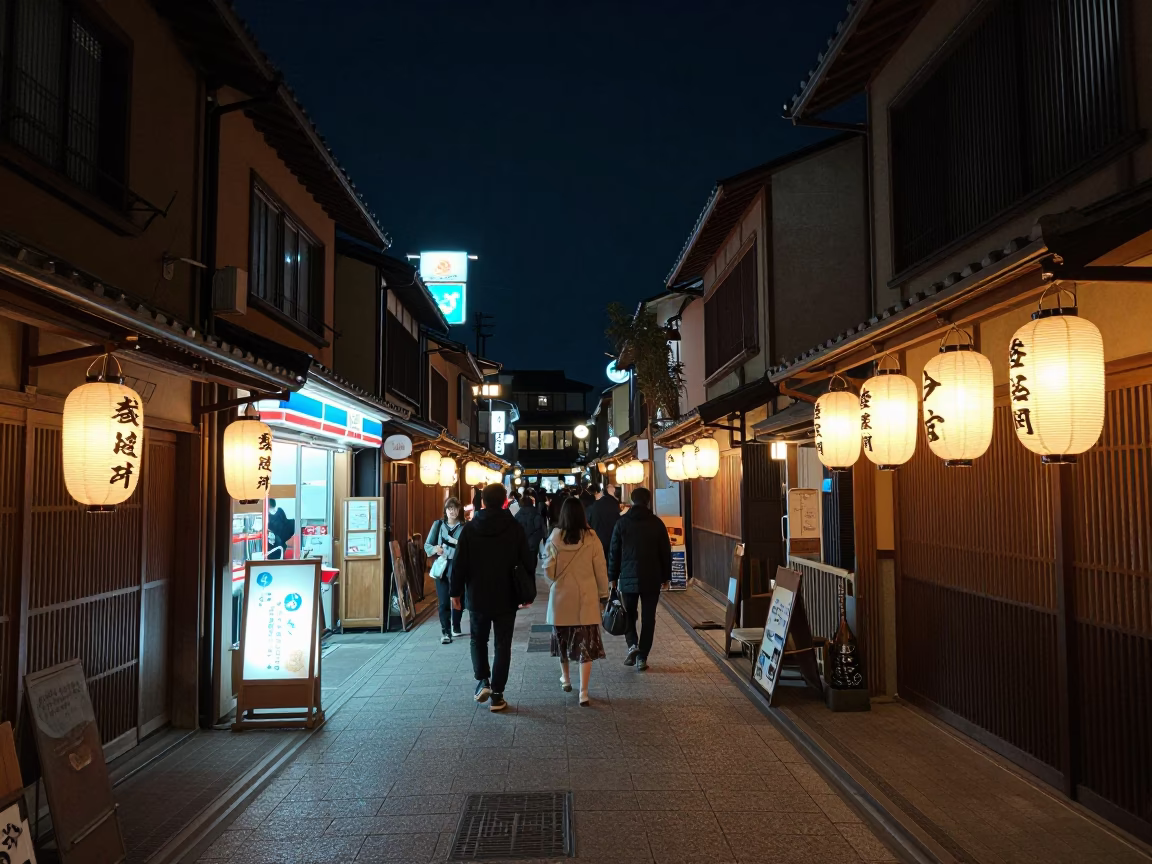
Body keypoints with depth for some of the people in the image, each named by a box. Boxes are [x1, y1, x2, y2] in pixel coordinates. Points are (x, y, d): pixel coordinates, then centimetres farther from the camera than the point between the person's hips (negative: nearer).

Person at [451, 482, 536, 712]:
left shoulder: (470, 529, -6)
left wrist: (456, 592, 4)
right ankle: (497, 695, 8)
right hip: (506, 598, -1)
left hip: (477, 597, 1)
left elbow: (459, 564, -6)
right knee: (502, 646, 8)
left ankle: (482, 681, 7)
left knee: (478, 640, 21)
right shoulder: (514, 528, -8)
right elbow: (528, 562, -6)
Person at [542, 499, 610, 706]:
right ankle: (583, 692, -1)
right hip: (586, 599, -1)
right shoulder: (591, 539, -10)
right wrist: (603, 594, 8)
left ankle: (565, 679, 38)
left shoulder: (554, 539, -9)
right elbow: (601, 569, -4)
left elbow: (548, 571, -6)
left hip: (561, 598, 1)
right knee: (586, 643, 3)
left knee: (563, 640, 21)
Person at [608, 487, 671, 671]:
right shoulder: (656, 523, -1)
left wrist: (612, 577, 8)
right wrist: (666, 576, 12)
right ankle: (642, 657, 4)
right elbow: (666, 552, 2)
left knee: (629, 615, 15)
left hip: (628, 578, 0)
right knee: (648, 618, 6)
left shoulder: (622, 522, -1)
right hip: (652, 579, 0)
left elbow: (614, 552, 0)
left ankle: (632, 645, -7)